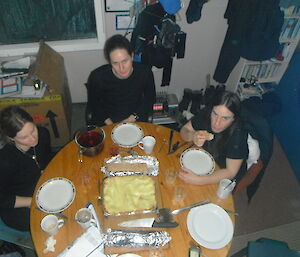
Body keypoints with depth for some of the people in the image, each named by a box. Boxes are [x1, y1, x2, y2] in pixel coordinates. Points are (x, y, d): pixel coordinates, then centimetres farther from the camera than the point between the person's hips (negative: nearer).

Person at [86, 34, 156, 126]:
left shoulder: (145, 73, -16)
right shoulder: (97, 77, -19)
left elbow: (149, 99, 2)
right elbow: (93, 104, 0)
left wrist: (132, 119, -6)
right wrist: (109, 124, -9)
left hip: (136, 121, 1)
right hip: (106, 123, 0)